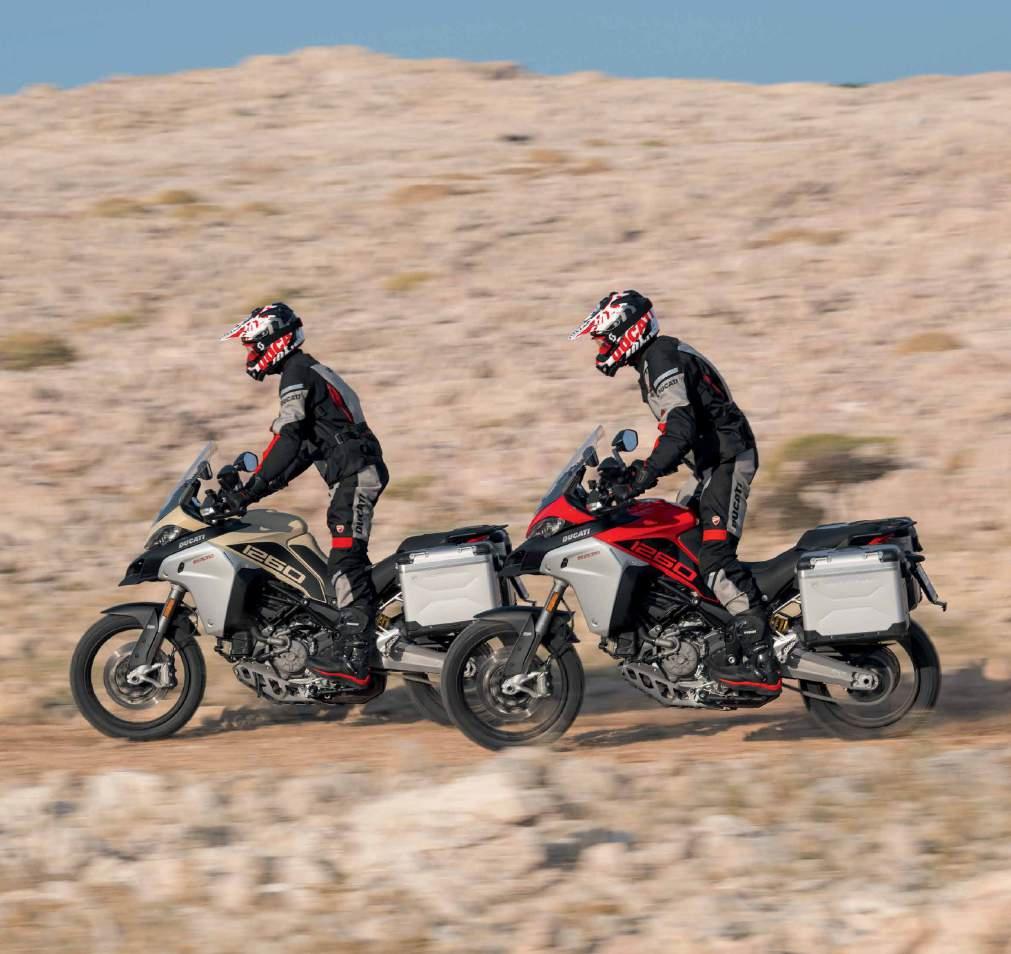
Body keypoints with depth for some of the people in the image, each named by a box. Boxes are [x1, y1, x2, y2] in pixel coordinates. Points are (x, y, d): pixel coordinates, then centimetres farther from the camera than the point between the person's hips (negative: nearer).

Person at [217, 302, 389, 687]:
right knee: (349, 564, 13)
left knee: (346, 561, -20)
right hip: (357, 475, 11)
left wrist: (251, 489, -20)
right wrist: (254, 488, 23)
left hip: (355, 475, -11)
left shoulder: (298, 375, -6)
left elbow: (288, 440, -18)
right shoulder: (308, 374, 25)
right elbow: (302, 452, 27)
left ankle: (353, 657, -30)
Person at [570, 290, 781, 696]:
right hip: (712, 464, 11)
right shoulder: (655, 361, 19)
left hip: (728, 460, -11)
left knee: (715, 558, -23)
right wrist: (643, 469, 19)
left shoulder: (662, 360, -13)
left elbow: (680, 428, -27)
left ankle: (760, 661, -32)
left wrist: (643, 476, -30)